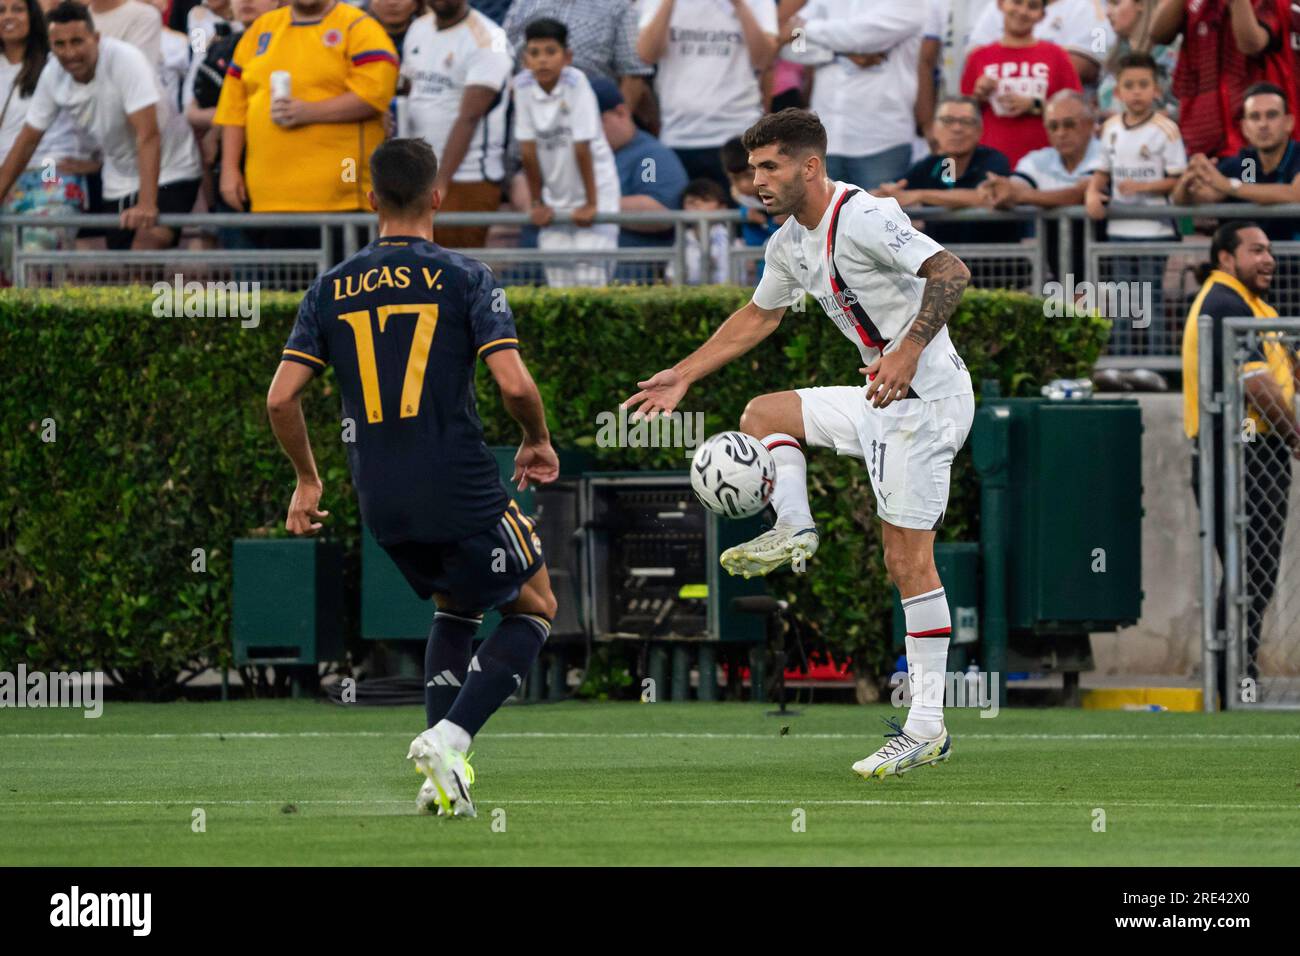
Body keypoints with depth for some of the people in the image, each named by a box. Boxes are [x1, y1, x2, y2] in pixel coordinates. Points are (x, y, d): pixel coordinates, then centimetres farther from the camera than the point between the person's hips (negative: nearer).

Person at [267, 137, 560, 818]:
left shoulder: (332, 290, 6)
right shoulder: (463, 278, -6)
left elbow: (281, 398, 2)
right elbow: (514, 384, -15)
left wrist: (307, 480, 16)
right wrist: (538, 441, 6)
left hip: (382, 504, 5)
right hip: (462, 492, -5)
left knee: (456, 606, 29)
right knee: (533, 609, 15)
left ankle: (443, 769, 16)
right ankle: (449, 739, -6)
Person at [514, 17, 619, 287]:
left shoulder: (575, 82, -20)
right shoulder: (523, 85, -8)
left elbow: (582, 148, -19)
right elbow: (528, 148, -3)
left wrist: (591, 204, -17)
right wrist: (537, 203, 1)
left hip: (595, 191, -4)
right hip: (555, 199, 4)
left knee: (589, 278, -11)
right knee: (558, 280, 0)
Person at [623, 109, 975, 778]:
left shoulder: (864, 219, -18)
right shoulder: (791, 244, 11)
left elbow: (951, 273, -26)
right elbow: (759, 315, 29)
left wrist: (907, 352, -36)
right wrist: (684, 375, 29)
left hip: (927, 397, -10)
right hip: (883, 398, 10)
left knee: (908, 559, -11)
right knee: (762, 413, 21)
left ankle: (926, 728, -9)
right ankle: (794, 532, 4)